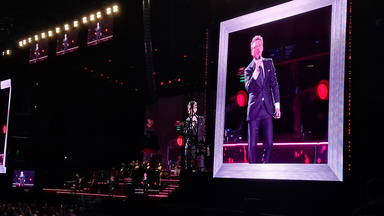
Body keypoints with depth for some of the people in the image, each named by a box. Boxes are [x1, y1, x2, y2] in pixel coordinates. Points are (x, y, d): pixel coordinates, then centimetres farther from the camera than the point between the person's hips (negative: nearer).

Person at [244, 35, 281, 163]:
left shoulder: (269, 63, 12)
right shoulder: (249, 69, 4)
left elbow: (274, 84, 12)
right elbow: (248, 88, -13)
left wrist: (277, 104, 5)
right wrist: (256, 70, -19)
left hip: (267, 108, 2)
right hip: (254, 109, -2)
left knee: (269, 143, 0)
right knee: (252, 145, -2)